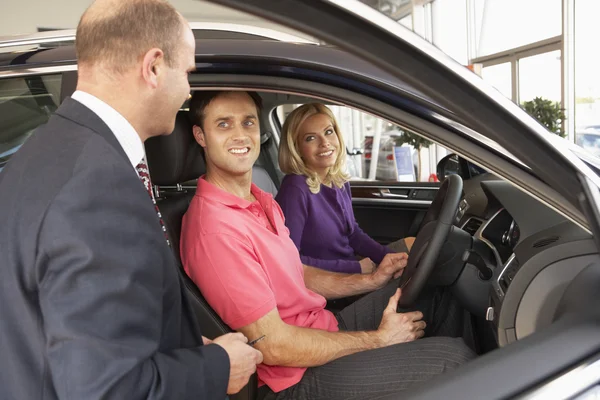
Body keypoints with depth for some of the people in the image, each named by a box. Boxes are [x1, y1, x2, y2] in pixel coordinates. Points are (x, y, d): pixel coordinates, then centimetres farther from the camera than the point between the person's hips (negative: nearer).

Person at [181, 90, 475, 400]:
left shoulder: (261, 201, 6)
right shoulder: (215, 226, -25)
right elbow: (273, 346, -24)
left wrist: (372, 280, 0)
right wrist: (379, 339, -15)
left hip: (326, 328, 9)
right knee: (453, 356, -12)